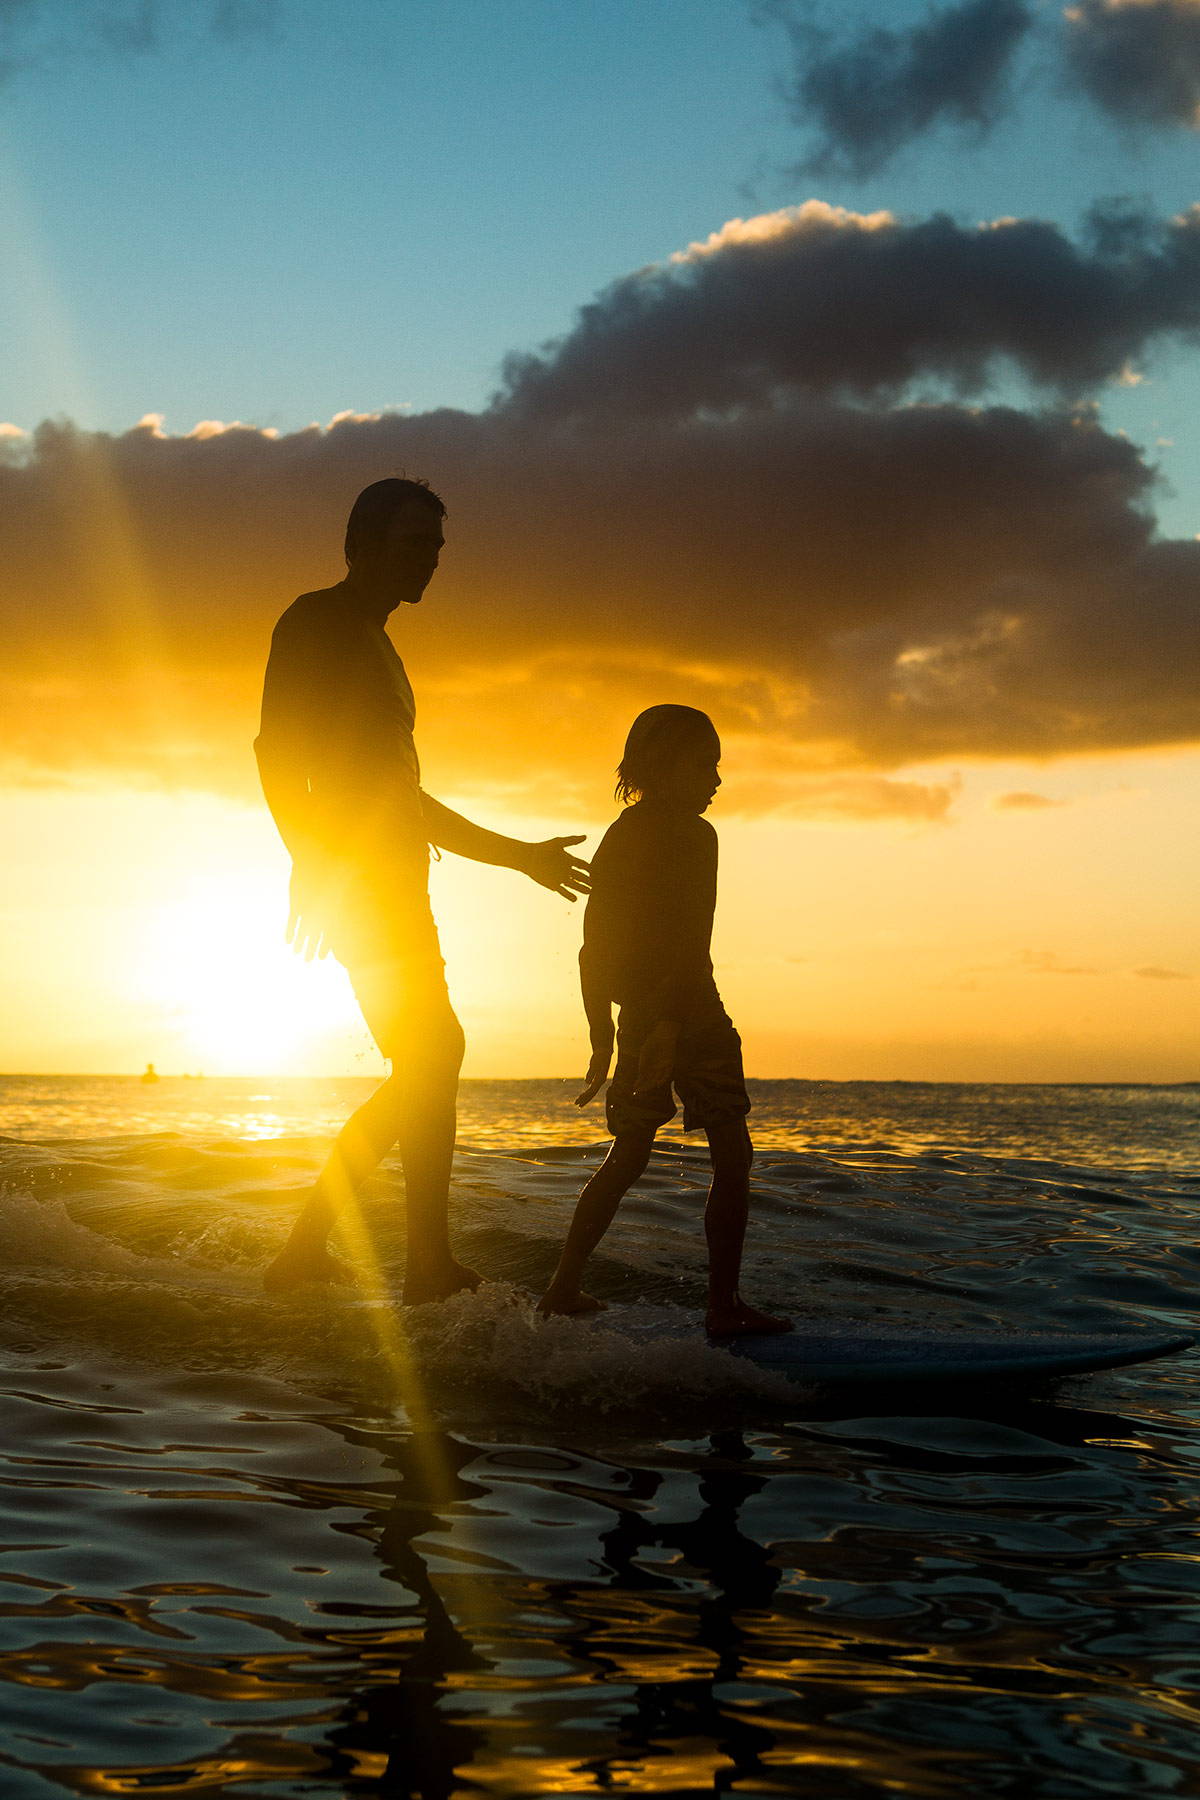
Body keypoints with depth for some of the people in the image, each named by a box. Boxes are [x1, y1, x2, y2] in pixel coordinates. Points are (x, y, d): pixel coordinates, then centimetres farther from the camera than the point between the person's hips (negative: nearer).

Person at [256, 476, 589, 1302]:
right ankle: (433, 1268, -18)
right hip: (356, 876, -9)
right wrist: (311, 855, -25)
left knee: (423, 1067, 7)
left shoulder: (378, 650, 28)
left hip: (393, 885, 9)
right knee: (432, 1051, -16)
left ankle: (305, 1250, 12)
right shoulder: (315, 622, 0)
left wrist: (518, 854, 32)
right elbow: (276, 747, -14)